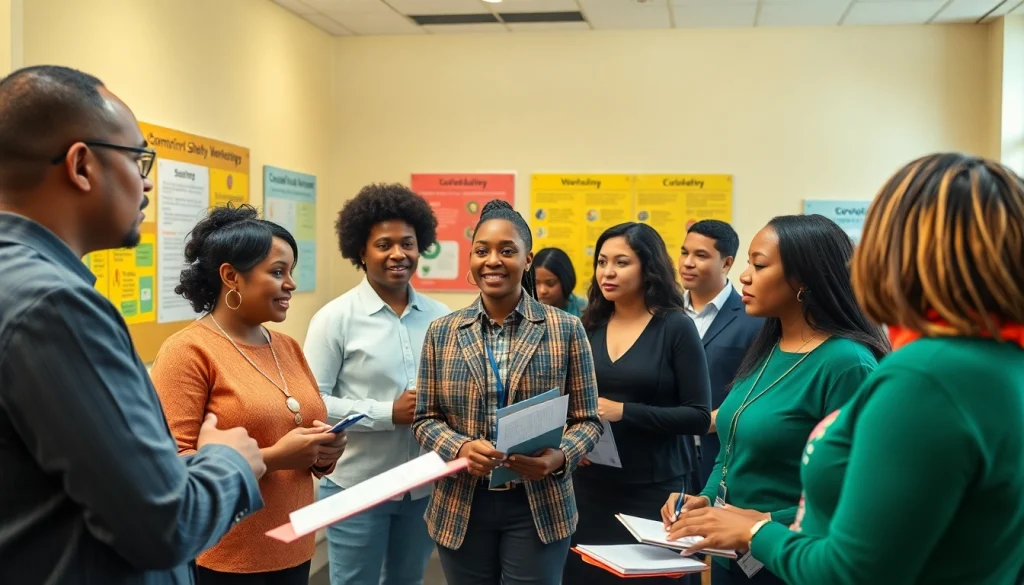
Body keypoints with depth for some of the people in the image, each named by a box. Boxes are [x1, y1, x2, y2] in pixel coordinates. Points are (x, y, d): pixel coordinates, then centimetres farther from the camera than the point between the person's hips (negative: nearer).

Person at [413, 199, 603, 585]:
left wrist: (559, 458, -19)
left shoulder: (566, 330, -2)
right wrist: (461, 448, -16)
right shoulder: (442, 332, 3)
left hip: (538, 507, -1)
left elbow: (587, 420, 1)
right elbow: (426, 419, 4)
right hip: (461, 507, 2)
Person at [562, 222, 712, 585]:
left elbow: (699, 416, -12)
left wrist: (623, 412, -20)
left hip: (656, 488, -4)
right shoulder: (590, 326, 6)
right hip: (591, 485, 4)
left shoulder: (676, 327, -7)